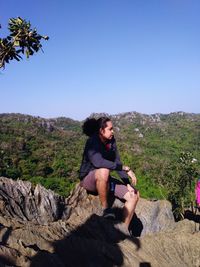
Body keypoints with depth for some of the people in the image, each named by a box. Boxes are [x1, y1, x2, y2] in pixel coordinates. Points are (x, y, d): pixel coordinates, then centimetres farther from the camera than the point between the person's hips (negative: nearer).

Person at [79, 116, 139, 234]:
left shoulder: (112, 142, 1)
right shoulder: (92, 142, -20)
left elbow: (117, 163, 3)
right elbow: (98, 162, -38)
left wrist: (128, 183, -8)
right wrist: (126, 168, -36)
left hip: (104, 180, 7)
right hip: (88, 179, -7)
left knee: (134, 195, -6)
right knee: (104, 171, -41)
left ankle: (124, 229, 5)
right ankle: (105, 208, -20)